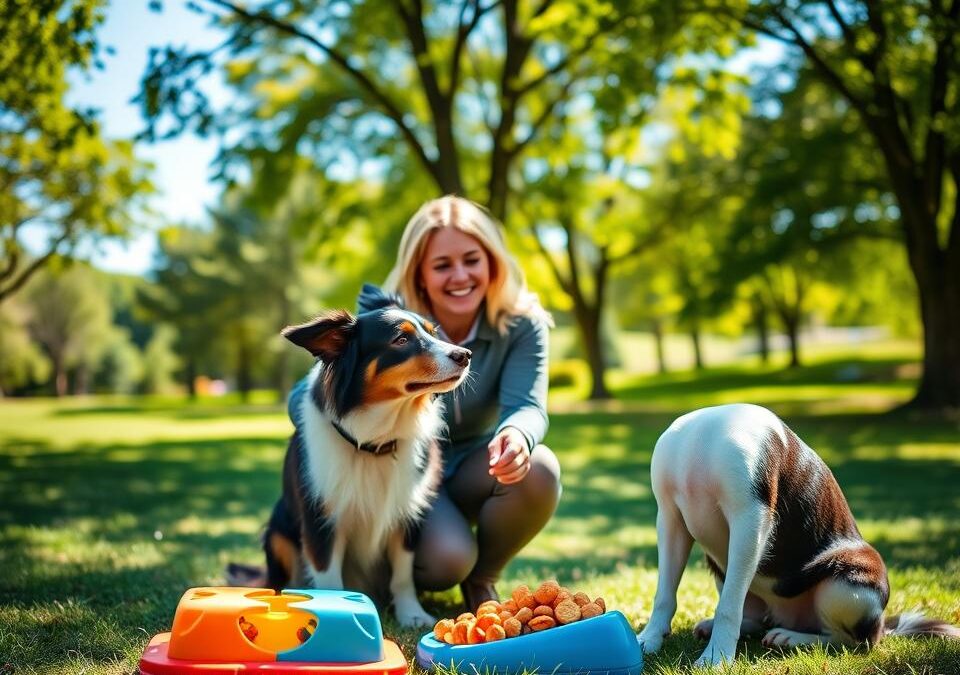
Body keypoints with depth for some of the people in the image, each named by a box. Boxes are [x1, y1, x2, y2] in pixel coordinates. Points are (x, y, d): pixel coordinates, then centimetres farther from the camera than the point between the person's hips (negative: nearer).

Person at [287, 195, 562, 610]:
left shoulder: (521, 325, -15)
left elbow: (527, 406, -28)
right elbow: (303, 398, -20)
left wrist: (516, 435, -55)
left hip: (473, 470, 2)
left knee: (538, 469, -31)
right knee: (447, 558, -31)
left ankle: (482, 579, -2)